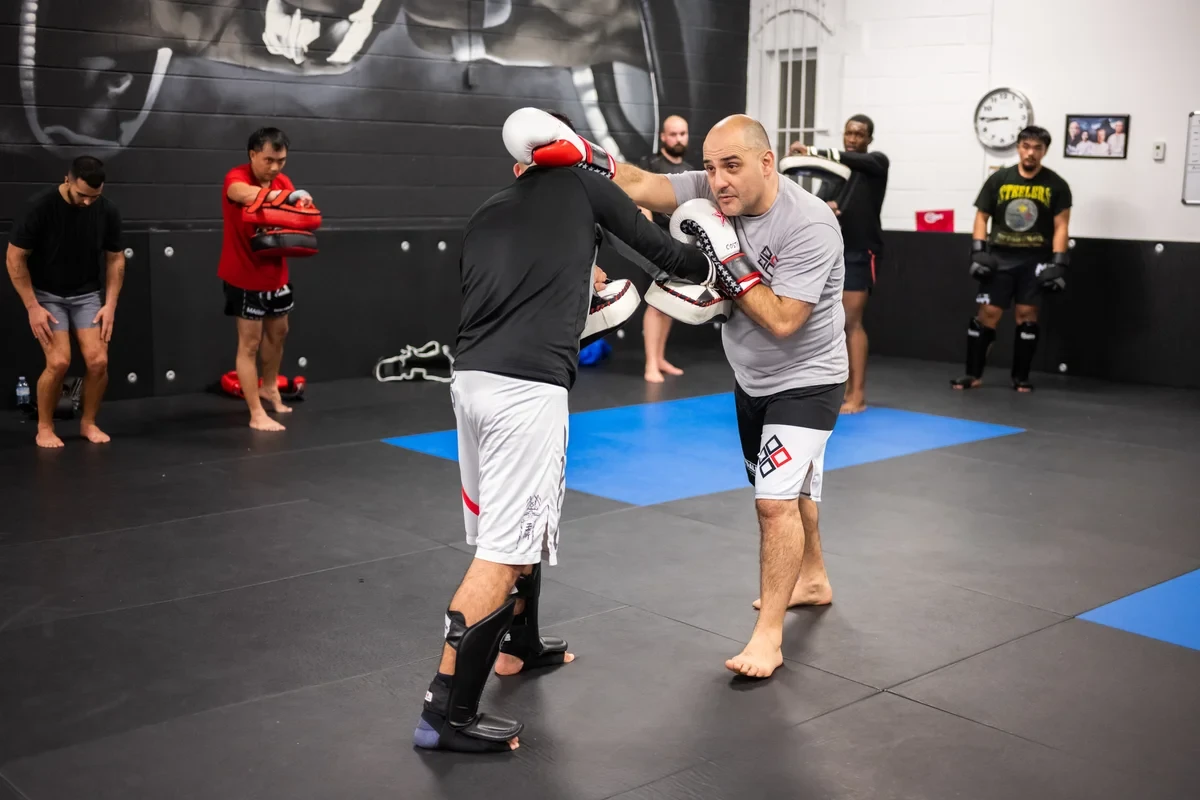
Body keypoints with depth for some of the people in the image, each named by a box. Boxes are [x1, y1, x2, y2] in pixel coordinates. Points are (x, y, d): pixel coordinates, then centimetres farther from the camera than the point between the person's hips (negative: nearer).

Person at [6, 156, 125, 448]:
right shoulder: (41, 206, -20)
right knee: (59, 362, -17)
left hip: (87, 294, 3)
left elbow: (115, 258, 3)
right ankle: (44, 427, 5)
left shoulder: (107, 211, -11)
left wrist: (110, 304, -4)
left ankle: (88, 423, 12)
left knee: (98, 361, -11)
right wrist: (32, 306, -15)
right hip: (47, 294, -3)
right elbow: (15, 258, -13)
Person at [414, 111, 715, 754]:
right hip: (527, 388, -7)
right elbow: (659, 249, 16)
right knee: (502, 551, -4)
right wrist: (710, 268, 35)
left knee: (516, 524, 25)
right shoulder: (582, 185, 9)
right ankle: (447, 712, -2)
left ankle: (521, 645, 43)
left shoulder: (485, 216, 21)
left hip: (471, 378, 7)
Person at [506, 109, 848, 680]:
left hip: (805, 381, -7)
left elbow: (782, 321, -32)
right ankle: (812, 580, 46)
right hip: (750, 378, 7)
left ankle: (768, 636, -4)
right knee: (786, 487, 23)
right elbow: (641, 187, -20)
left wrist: (729, 260, -32)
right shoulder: (711, 193, -12)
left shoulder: (808, 225, -28)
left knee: (777, 499, -15)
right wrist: (581, 155, -35)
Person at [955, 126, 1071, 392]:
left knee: (1026, 314, 1)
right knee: (988, 313, -2)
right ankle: (974, 374, 6)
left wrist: (1058, 263, -8)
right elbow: (982, 217, 6)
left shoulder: (1056, 185, 1)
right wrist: (978, 251, -5)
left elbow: (1061, 226, 0)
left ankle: (1021, 377, 11)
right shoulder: (999, 179, 3)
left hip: (1036, 260, 0)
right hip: (1000, 257, 1)